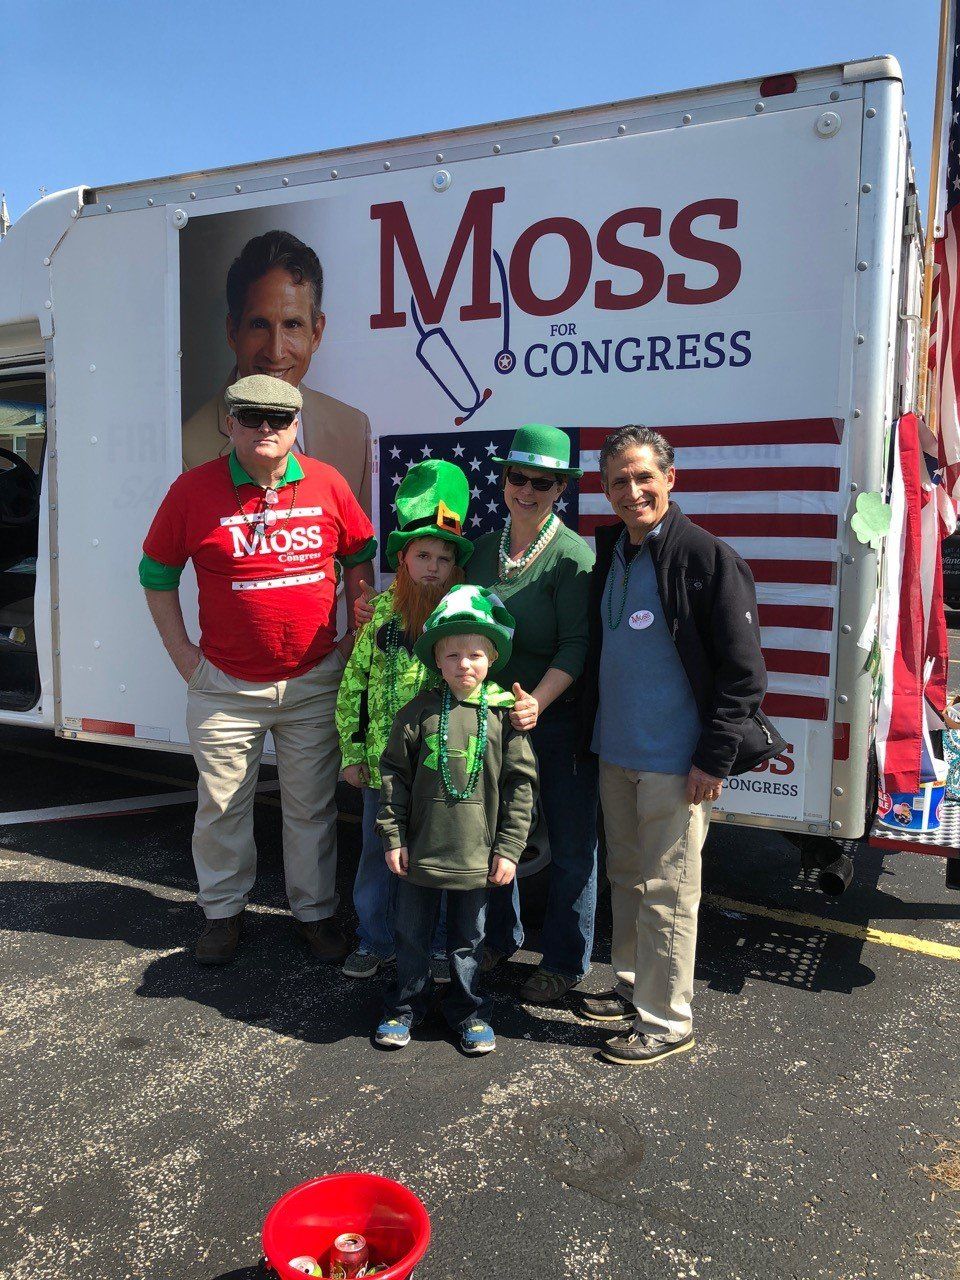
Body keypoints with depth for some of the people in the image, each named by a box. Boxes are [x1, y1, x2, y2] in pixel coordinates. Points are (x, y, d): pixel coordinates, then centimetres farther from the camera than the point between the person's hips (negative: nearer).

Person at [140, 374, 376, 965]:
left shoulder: (327, 484, -2)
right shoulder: (194, 489, -6)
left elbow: (360, 560, 11)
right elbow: (157, 575, 4)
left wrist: (355, 640, 5)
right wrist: (184, 654, -1)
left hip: (315, 682, 1)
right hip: (225, 687, -1)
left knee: (312, 806, 12)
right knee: (222, 806, 11)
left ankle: (316, 910, 30)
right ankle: (223, 911, 32)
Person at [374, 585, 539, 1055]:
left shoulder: (504, 715, -6)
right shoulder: (418, 712, -4)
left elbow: (520, 784, -3)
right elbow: (394, 776, 0)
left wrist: (509, 848, -5)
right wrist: (393, 836, -2)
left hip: (477, 853, 0)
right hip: (420, 848, 1)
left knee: (468, 938, 15)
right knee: (411, 933, 15)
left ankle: (465, 1008, 35)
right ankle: (405, 1003, 35)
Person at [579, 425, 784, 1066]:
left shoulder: (708, 557, -14)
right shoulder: (608, 553, 8)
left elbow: (743, 671, -14)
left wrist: (715, 759, -16)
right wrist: (591, 726, 16)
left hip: (675, 762, -7)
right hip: (615, 753, 7)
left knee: (666, 892, 3)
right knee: (626, 877, 19)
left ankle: (666, 1021, 19)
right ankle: (632, 984, 37)